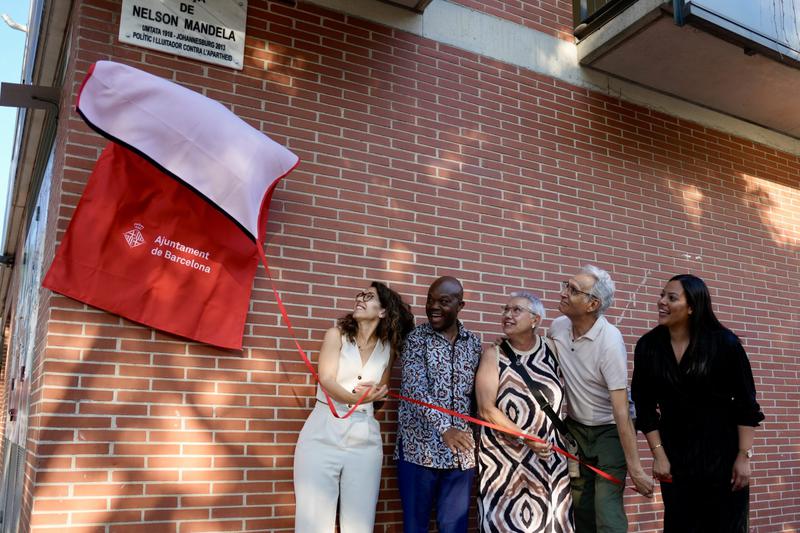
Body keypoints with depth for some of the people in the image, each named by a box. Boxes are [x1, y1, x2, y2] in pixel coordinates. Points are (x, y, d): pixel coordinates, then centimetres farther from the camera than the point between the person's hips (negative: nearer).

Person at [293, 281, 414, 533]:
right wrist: (356, 397, -23)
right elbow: (326, 380, -9)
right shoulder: (336, 335, 4)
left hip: (364, 438, 2)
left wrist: (374, 391, -2)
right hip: (323, 433, -2)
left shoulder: (388, 348, 9)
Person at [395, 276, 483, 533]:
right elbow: (415, 389, -15)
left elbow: (478, 393, 12)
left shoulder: (473, 342, 7)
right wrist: (444, 428, -26)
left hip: (461, 449, 3)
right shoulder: (416, 338, -4)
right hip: (420, 446, -3)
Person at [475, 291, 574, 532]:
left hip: (549, 456, 3)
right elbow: (486, 410, -14)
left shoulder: (551, 350, 2)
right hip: (506, 458, -3)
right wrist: (527, 439, -16)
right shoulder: (494, 355, -7)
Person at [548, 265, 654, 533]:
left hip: (610, 430, -5)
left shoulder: (610, 340, -26)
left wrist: (635, 469, -27)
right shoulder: (557, 327, -9)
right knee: (580, 506, 12)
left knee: (606, 506, -14)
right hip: (575, 427, 5)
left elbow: (621, 409, -29)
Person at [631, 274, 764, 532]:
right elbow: (645, 405, -1)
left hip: (722, 449, -2)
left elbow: (746, 403, -7)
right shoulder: (648, 346, -6)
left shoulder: (724, 342, -12)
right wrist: (658, 454, -4)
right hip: (675, 451, 2)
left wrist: (744, 456, -9)